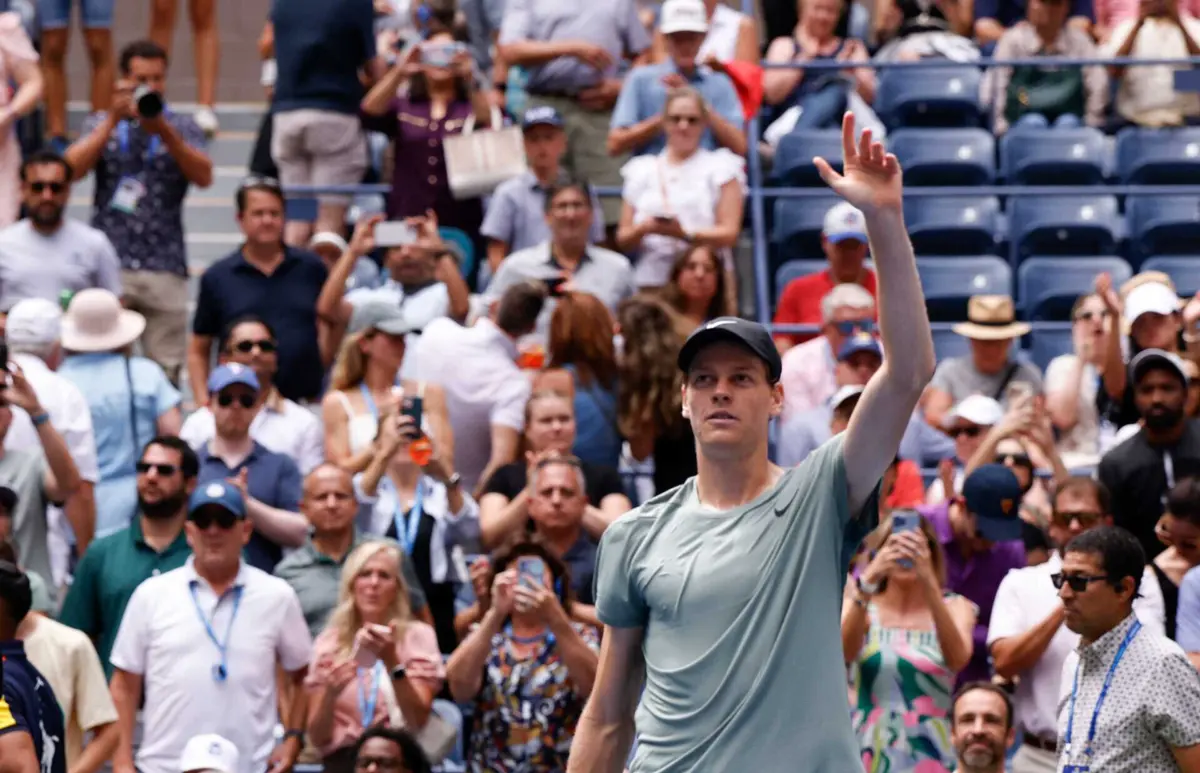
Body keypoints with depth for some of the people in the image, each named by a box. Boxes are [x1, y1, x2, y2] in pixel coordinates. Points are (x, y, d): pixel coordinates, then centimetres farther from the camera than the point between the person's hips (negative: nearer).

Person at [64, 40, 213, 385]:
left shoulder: (181, 127, 12)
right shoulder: (100, 123, 13)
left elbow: (204, 177, -5)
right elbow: (73, 169, -4)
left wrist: (164, 132, -17)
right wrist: (114, 120, -9)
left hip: (164, 267, 0)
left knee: (165, 370, -3)